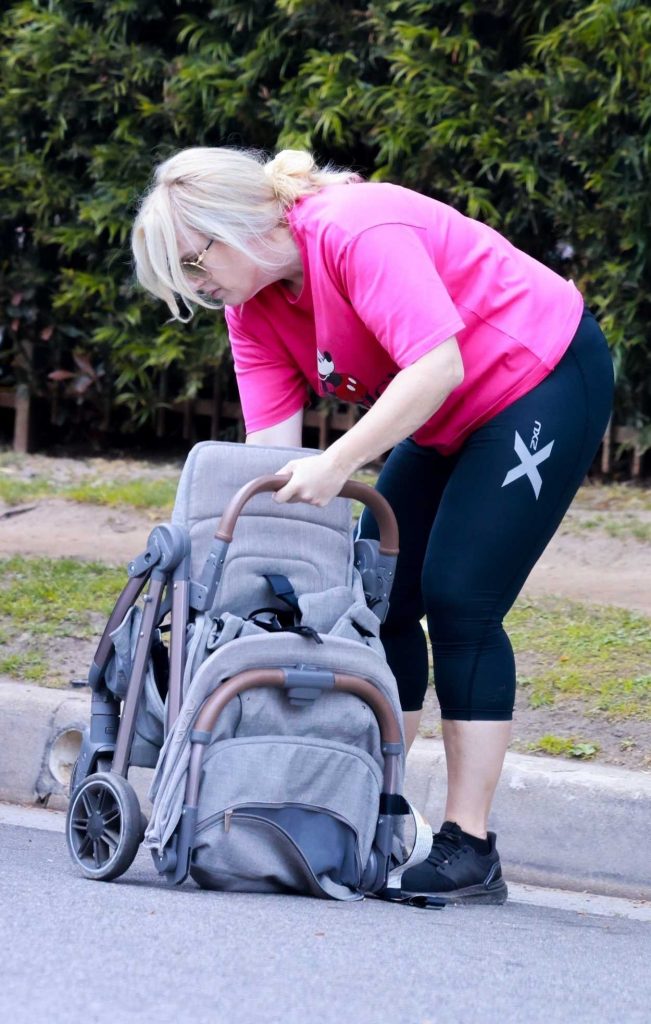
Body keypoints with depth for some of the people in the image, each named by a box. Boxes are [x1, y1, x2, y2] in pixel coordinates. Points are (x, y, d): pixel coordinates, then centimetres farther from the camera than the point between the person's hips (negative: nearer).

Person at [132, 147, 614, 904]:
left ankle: (469, 850, -13)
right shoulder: (252, 304, -1)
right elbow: (269, 444, -5)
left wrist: (338, 465, -36)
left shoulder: (357, 231, -28)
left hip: (545, 379, -9)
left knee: (458, 600, -15)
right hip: (451, 422, 9)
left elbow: (438, 365, -34)